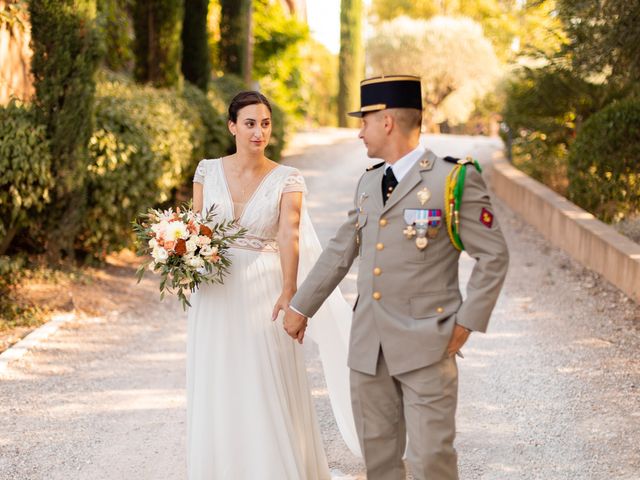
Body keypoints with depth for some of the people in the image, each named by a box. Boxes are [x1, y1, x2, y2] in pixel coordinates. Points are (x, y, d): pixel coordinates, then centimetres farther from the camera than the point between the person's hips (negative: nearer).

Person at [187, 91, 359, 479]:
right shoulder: (208, 171, 3)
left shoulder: (287, 179, -5)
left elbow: (289, 236, -19)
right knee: (219, 393, 10)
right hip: (217, 295, 3)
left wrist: (289, 290, -32)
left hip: (263, 294, -3)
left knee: (270, 394, 2)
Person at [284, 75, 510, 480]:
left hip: (426, 345, -6)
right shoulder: (369, 182, 14)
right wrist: (301, 307, 23)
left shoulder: (454, 178, -8)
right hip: (368, 345, 7)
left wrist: (467, 323, -10)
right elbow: (340, 252, 21)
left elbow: (494, 255, -7)